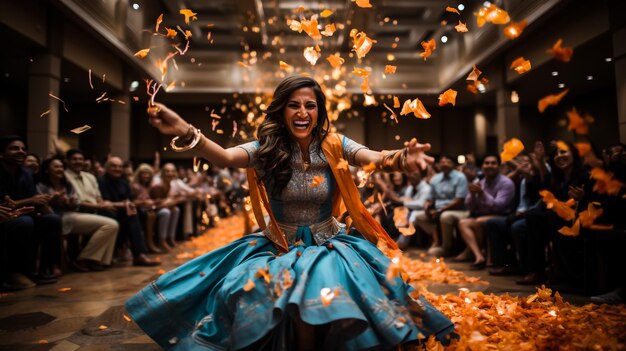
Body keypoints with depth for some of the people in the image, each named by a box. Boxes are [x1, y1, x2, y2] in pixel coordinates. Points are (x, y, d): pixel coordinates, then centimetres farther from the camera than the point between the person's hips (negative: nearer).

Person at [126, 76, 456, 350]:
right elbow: (224, 157, -28)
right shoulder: (266, 149, -9)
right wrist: (186, 133, -48)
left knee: (322, 300, -28)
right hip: (277, 246, 1)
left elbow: (377, 159, -23)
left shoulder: (334, 146, -7)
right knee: (250, 295, -24)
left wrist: (400, 159, -48)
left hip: (329, 246, 0)